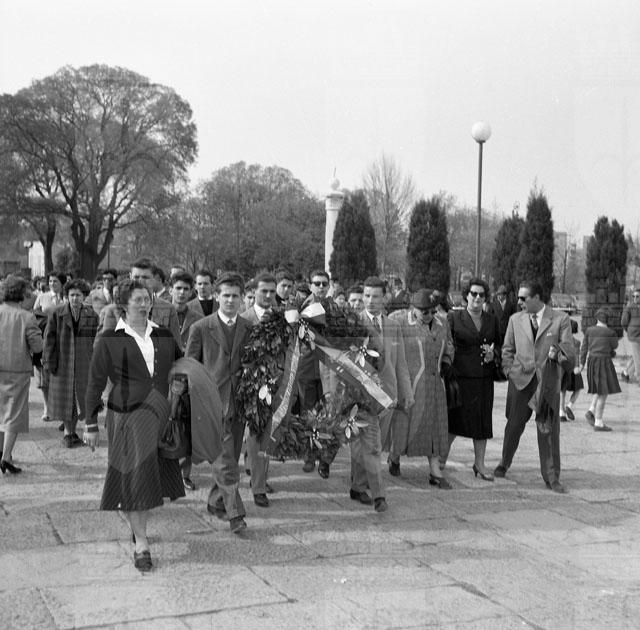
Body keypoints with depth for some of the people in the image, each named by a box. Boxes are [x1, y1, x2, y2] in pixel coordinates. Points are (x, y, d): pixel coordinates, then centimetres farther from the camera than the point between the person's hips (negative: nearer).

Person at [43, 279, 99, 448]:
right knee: (63, 395, 3)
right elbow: (49, 338, 0)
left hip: (84, 362, 1)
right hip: (62, 361, -1)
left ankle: (70, 431, 18)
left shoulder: (91, 315, 3)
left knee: (80, 395, 4)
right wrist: (49, 361, -5)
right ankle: (68, 431, 16)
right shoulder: (56, 314, -1)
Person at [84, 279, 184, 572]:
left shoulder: (164, 335, 6)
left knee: (153, 475, 10)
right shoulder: (109, 340, -4)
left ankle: (139, 527, 31)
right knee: (134, 477, -3)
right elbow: (95, 384, -1)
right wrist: (91, 426, -3)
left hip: (160, 416, 4)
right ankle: (141, 545, 4)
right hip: (126, 416, -4)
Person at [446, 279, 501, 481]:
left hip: (484, 377, 4)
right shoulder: (454, 318, -2)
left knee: (483, 419, 8)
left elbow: (499, 344, 18)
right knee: (454, 418, 1)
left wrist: (493, 354, -4)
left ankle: (479, 463, 19)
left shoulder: (492, 320, 9)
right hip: (460, 376, -4)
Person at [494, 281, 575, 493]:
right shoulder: (515, 319, 10)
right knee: (514, 424, 9)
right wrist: (510, 371, 4)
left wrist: (558, 354, -19)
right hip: (520, 380, 2)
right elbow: (507, 350, 16)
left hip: (548, 382, -2)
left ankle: (551, 477, 9)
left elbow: (569, 352, 0)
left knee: (549, 430, -1)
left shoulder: (561, 320, 1)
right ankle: (504, 464, 30)